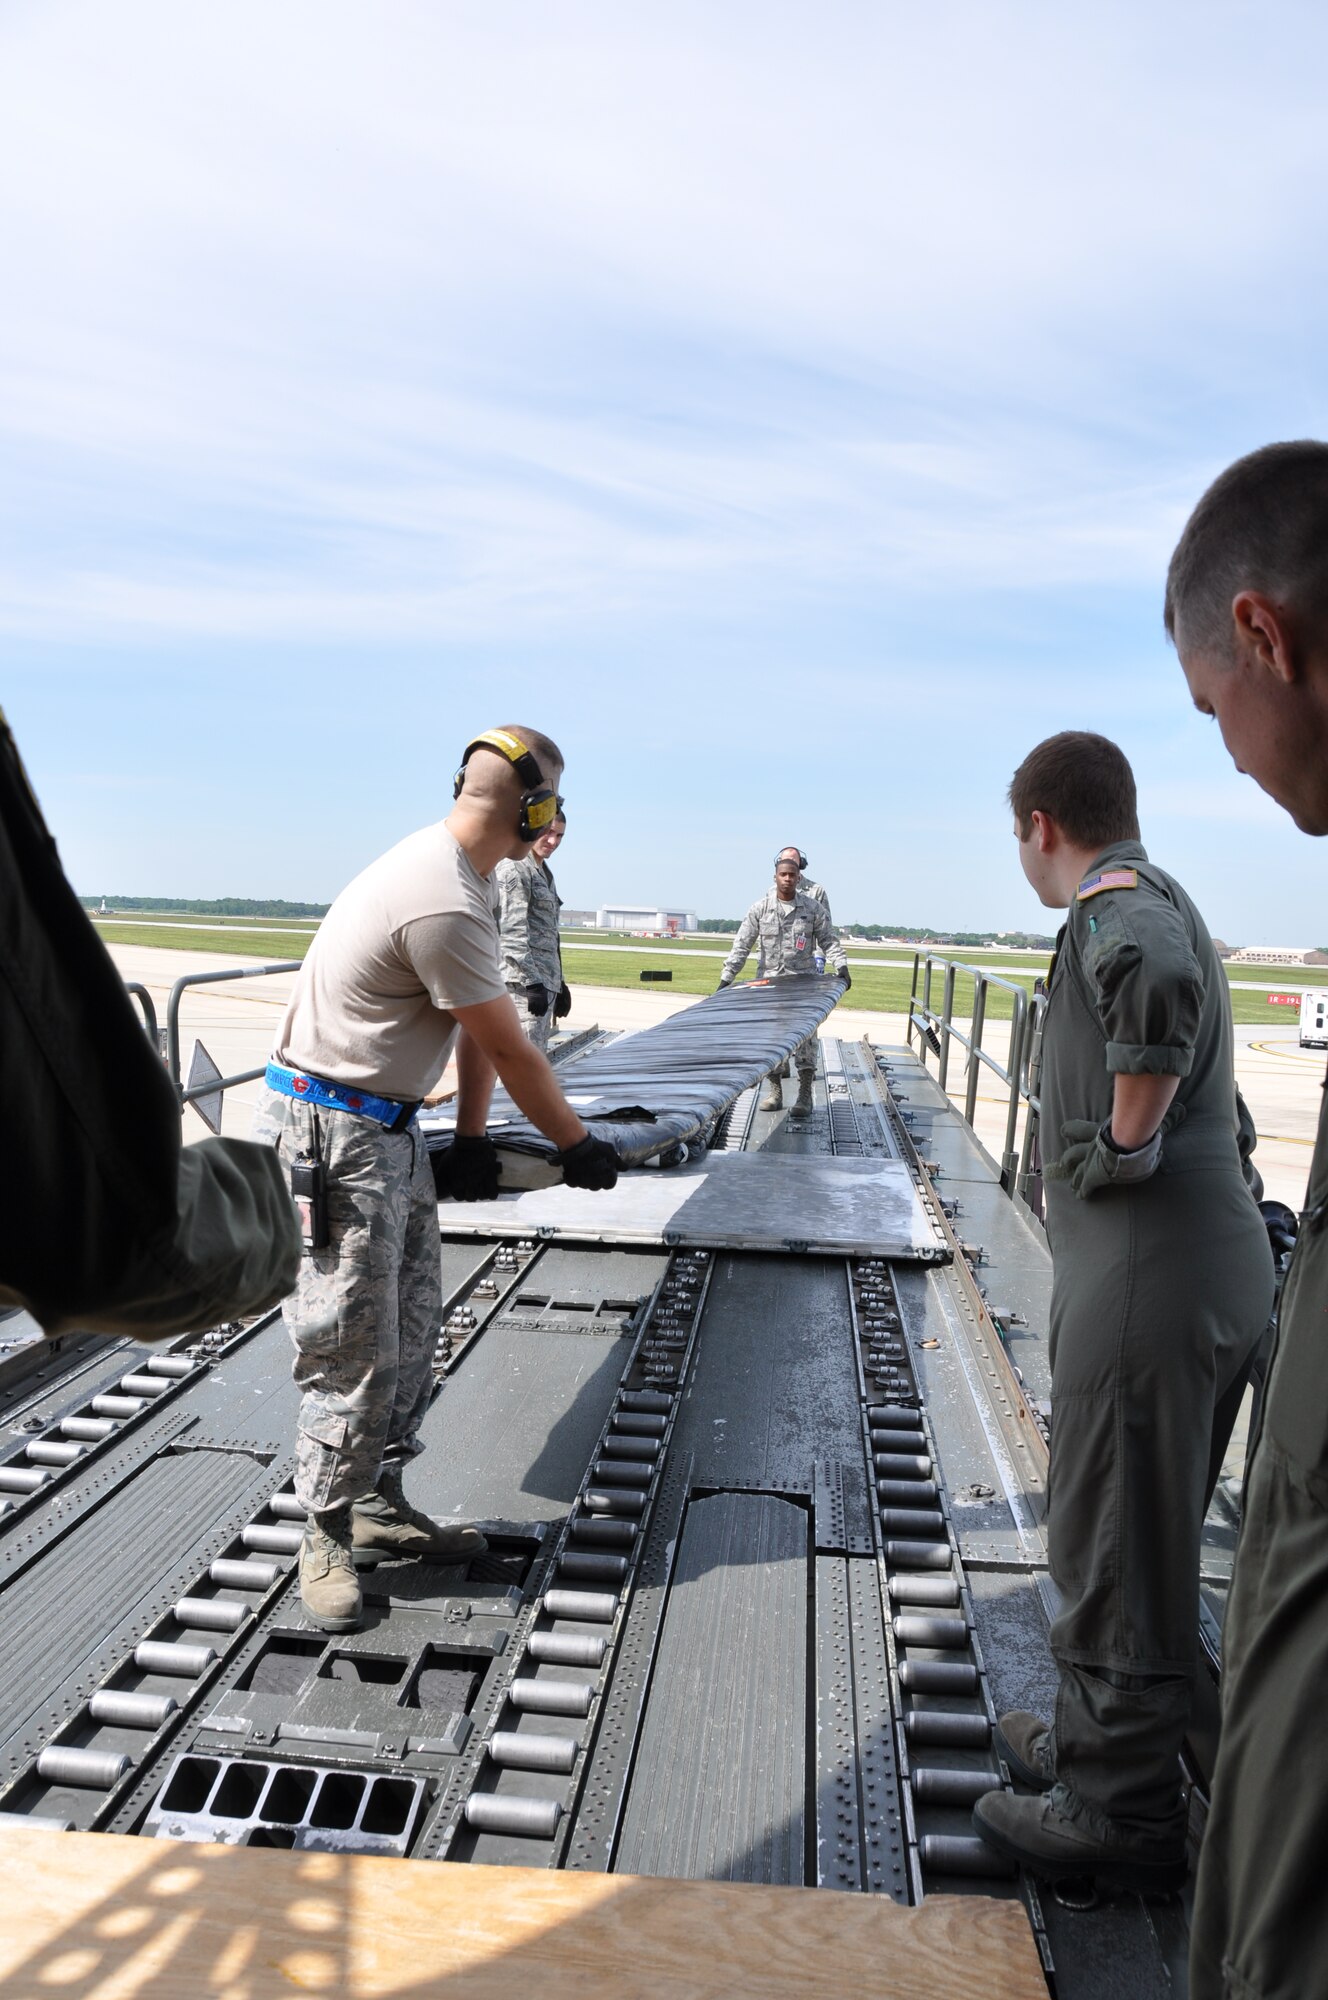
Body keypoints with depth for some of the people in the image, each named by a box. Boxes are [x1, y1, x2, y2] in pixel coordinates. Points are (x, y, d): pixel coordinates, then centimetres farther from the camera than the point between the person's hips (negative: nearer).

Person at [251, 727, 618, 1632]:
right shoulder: (443, 905, -26)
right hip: (331, 1136, -10)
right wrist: (580, 1145, -3)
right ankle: (328, 1536, 20)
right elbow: (512, 1053, -17)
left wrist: (472, 1137, 7)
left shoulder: (452, 871, 7)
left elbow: (480, 1027, 9)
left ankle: (381, 1504, 31)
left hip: (389, 1130, 10)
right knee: (355, 1350, 1)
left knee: (411, 1328, 16)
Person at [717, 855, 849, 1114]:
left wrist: (841, 966, -10)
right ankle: (774, 1090, 12)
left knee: (805, 1033, -7)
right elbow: (742, 945, 1)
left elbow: (829, 940, 5)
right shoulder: (760, 908, 1)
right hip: (768, 981, 1)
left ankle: (805, 1093, -2)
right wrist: (726, 978, -4)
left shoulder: (814, 908, 2)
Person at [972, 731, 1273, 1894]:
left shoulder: (1115, 906, -13)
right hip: (1211, 1263, 10)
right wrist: (1132, 1138, 9)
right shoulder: (1155, 898, 18)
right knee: (1138, 1539, 22)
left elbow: (1157, 974, -37)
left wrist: (1125, 1139, -26)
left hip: (1150, 1276, -10)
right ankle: (1096, 1744, 40)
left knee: (1117, 1549, 5)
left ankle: (1119, 1812, 22)